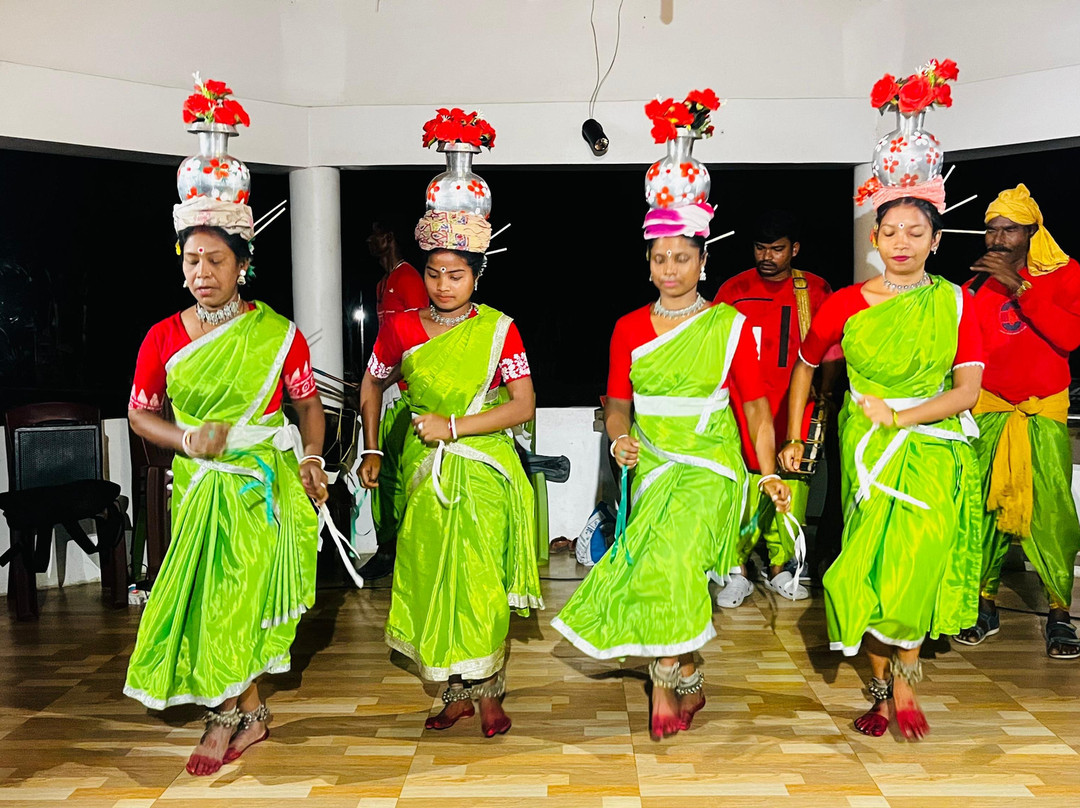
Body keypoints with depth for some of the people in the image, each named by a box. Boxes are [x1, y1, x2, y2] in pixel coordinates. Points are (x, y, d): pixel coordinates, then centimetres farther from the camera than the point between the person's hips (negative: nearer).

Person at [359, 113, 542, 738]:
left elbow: (523, 406, -10)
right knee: (430, 581, 6)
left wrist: (454, 426, -15)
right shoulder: (402, 328, 0)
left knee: (484, 581, -1)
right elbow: (371, 384, 16)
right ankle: (458, 691, 24)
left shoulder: (499, 329, -6)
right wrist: (372, 452, 15)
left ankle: (489, 690, 18)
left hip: (485, 471, -2)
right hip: (426, 473, 3)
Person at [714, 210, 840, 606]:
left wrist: (823, 397, 5)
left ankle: (780, 568, 21)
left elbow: (830, 352, 11)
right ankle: (738, 572, 7)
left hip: (796, 408, 1)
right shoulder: (732, 290, 4)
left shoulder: (815, 291, 6)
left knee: (791, 486, 4)